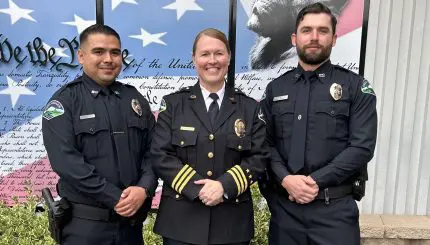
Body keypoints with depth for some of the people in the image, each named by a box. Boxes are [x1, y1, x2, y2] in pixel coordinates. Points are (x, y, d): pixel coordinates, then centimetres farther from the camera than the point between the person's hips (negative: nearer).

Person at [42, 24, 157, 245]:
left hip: (132, 218, 4)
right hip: (85, 223, -4)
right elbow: (66, 160, -16)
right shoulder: (64, 101, -5)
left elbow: (152, 150, 4)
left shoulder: (135, 99, 7)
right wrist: (116, 198, -18)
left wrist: (144, 189, -13)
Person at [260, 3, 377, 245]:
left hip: (335, 206, -2)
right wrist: (285, 179, -13)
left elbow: (362, 147, -8)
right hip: (283, 204, 2)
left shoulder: (356, 86, 0)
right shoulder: (276, 88, 8)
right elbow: (266, 143, 3)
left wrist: (315, 181, -15)